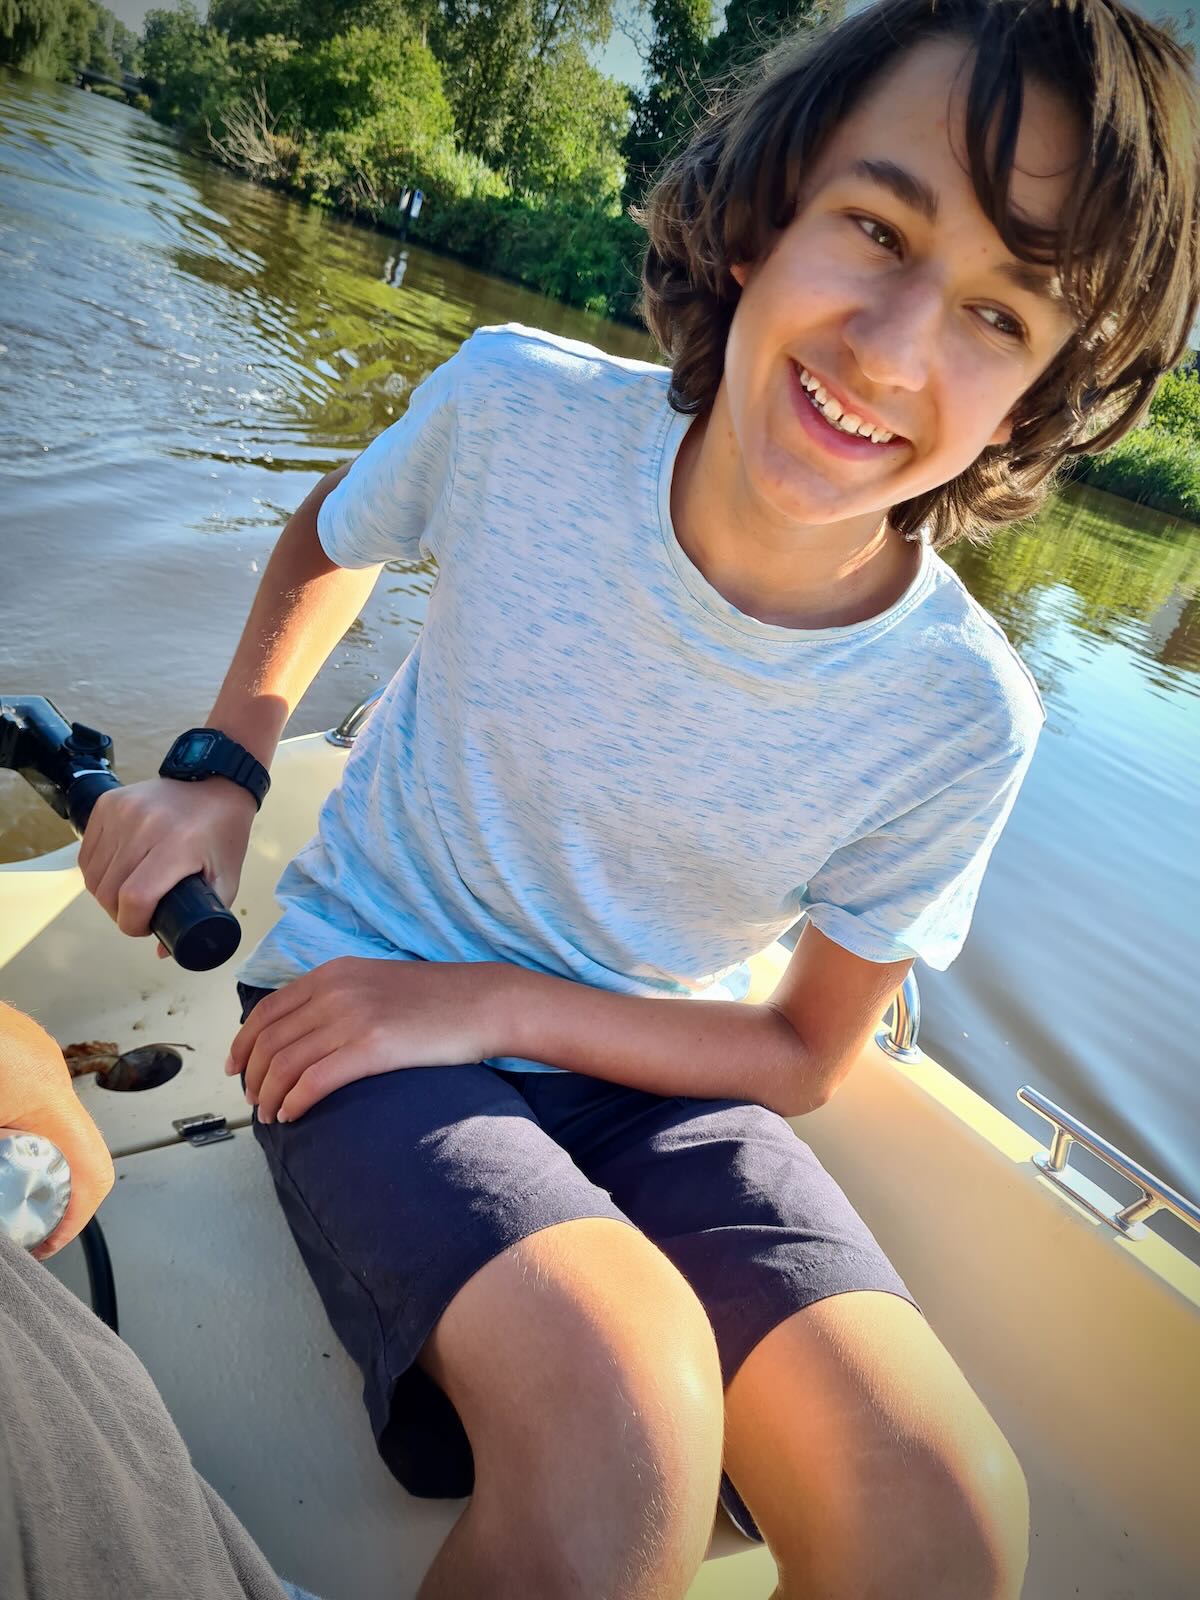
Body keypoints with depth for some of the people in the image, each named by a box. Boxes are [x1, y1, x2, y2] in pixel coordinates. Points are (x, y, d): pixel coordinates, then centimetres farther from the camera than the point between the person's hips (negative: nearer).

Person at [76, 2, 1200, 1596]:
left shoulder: (960, 716, -17)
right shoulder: (518, 405, -16)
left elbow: (805, 1054, -5)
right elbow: (329, 540, 8)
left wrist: (494, 1003, -18)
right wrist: (223, 766, -7)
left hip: (648, 1069, 2)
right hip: (368, 994, 0)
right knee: (620, 1429, -30)